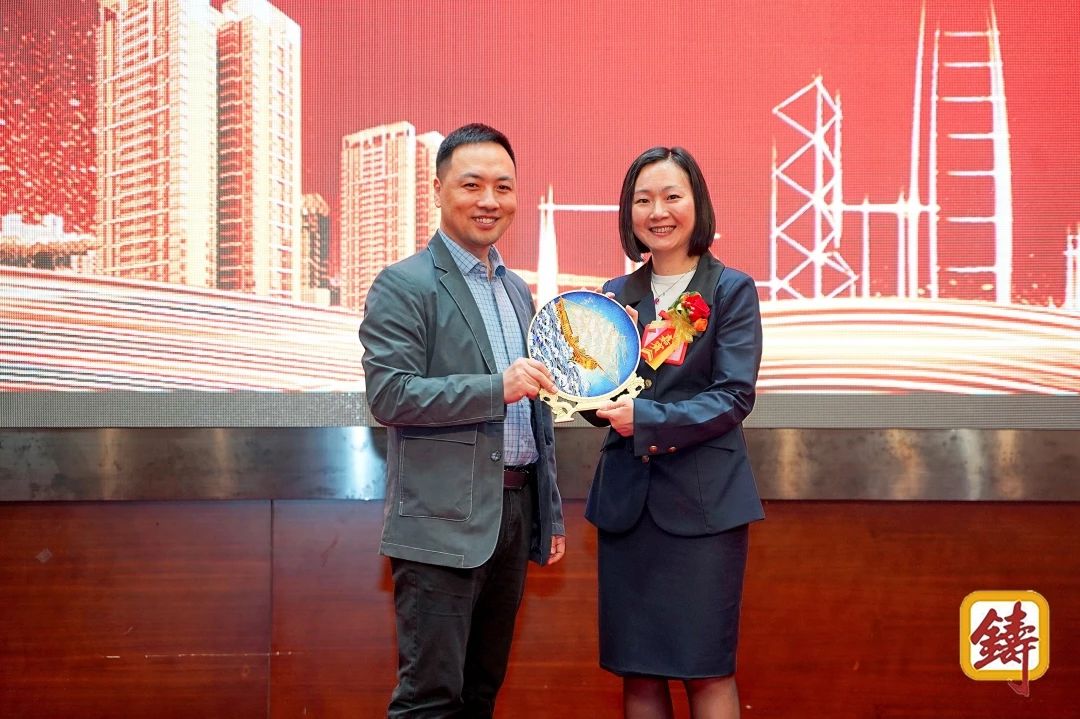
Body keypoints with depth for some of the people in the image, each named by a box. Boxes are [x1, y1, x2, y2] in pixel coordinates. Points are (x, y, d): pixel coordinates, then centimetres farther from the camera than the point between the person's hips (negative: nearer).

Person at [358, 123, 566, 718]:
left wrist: (551, 514, 19)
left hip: (514, 513, 7)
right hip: (443, 520, -7)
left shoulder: (517, 291, 16)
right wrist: (495, 388, -25)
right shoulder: (403, 285, -7)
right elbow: (388, 395, -16)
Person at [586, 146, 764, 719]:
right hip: (626, 498, 4)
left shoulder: (731, 290, -2)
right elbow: (600, 401, 9)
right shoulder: (617, 294, 10)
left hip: (701, 499, -4)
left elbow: (735, 397, -10)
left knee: (706, 668, 1)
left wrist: (647, 420, -20)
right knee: (636, 669, 8)